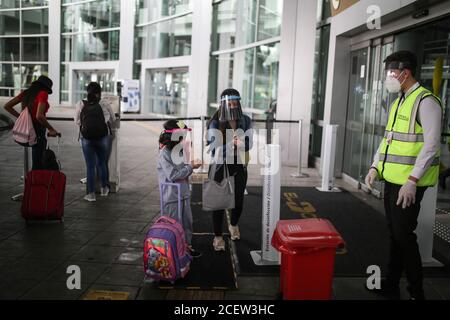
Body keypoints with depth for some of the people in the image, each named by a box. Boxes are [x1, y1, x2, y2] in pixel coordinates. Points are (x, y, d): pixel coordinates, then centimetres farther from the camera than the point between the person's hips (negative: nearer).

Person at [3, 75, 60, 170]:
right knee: (37, 165, -1)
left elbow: (7, 106, 11)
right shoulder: (43, 94, -12)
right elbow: (39, 116, -24)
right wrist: (51, 129, -14)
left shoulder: (26, 93, 9)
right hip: (38, 130, -7)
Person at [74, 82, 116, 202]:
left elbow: (77, 122, 5)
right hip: (102, 137, 0)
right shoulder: (104, 104, -2)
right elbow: (113, 120, 8)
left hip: (86, 138, 0)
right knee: (101, 163, 18)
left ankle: (91, 194, 10)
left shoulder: (80, 104, -1)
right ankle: (104, 188, 31)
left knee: (90, 166, 6)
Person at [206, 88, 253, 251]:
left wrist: (241, 143, -28)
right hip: (220, 166, -3)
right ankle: (218, 236, 19)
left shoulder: (245, 121, -4)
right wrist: (230, 145, -34)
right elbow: (212, 147, -16)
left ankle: (233, 225, 44)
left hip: (239, 166, 3)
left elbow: (249, 143, -4)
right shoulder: (215, 123, -13)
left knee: (238, 200, 13)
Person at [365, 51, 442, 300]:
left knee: (404, 235, -2)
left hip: (409, 183, -8)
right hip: (391, 179, 8)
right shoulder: (398, 102, 15)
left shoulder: (425, 101, -12)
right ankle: (390, 286, 28)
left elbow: (431, 146, -18)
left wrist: (412, 180, -22)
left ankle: (416, 291, 16)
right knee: (394, 233, 15)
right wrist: (375, 167, 11)